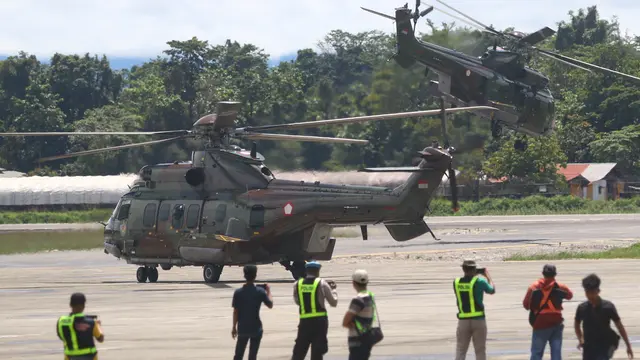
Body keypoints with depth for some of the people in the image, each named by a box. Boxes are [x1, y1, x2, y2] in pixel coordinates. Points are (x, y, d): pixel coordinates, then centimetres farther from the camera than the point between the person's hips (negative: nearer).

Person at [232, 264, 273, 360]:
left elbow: (235, 312, -3)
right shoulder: (260, 292, -9)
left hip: (242, 328, 1)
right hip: (256, 328, -1)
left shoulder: (238, 292, -7)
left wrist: (234, 327, 7)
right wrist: (268, 291, 17)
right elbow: (270, 305, 3)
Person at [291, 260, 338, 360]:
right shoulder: (322, 283, -4)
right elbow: (333, 302, 2)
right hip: (320, 321, -2)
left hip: (304, 321, 2)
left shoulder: (297, 284, 4)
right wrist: (333, 289, 20)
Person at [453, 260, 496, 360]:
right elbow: (492, 290, 9)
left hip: (463, 321, 2)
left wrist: (474, 275, 24)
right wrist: (487, 275, 21)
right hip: (478, 320, -2)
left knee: (460, 351, 4)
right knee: (480, 351, 5)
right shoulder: (479, 281, -10)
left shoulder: (456, 282, 0)